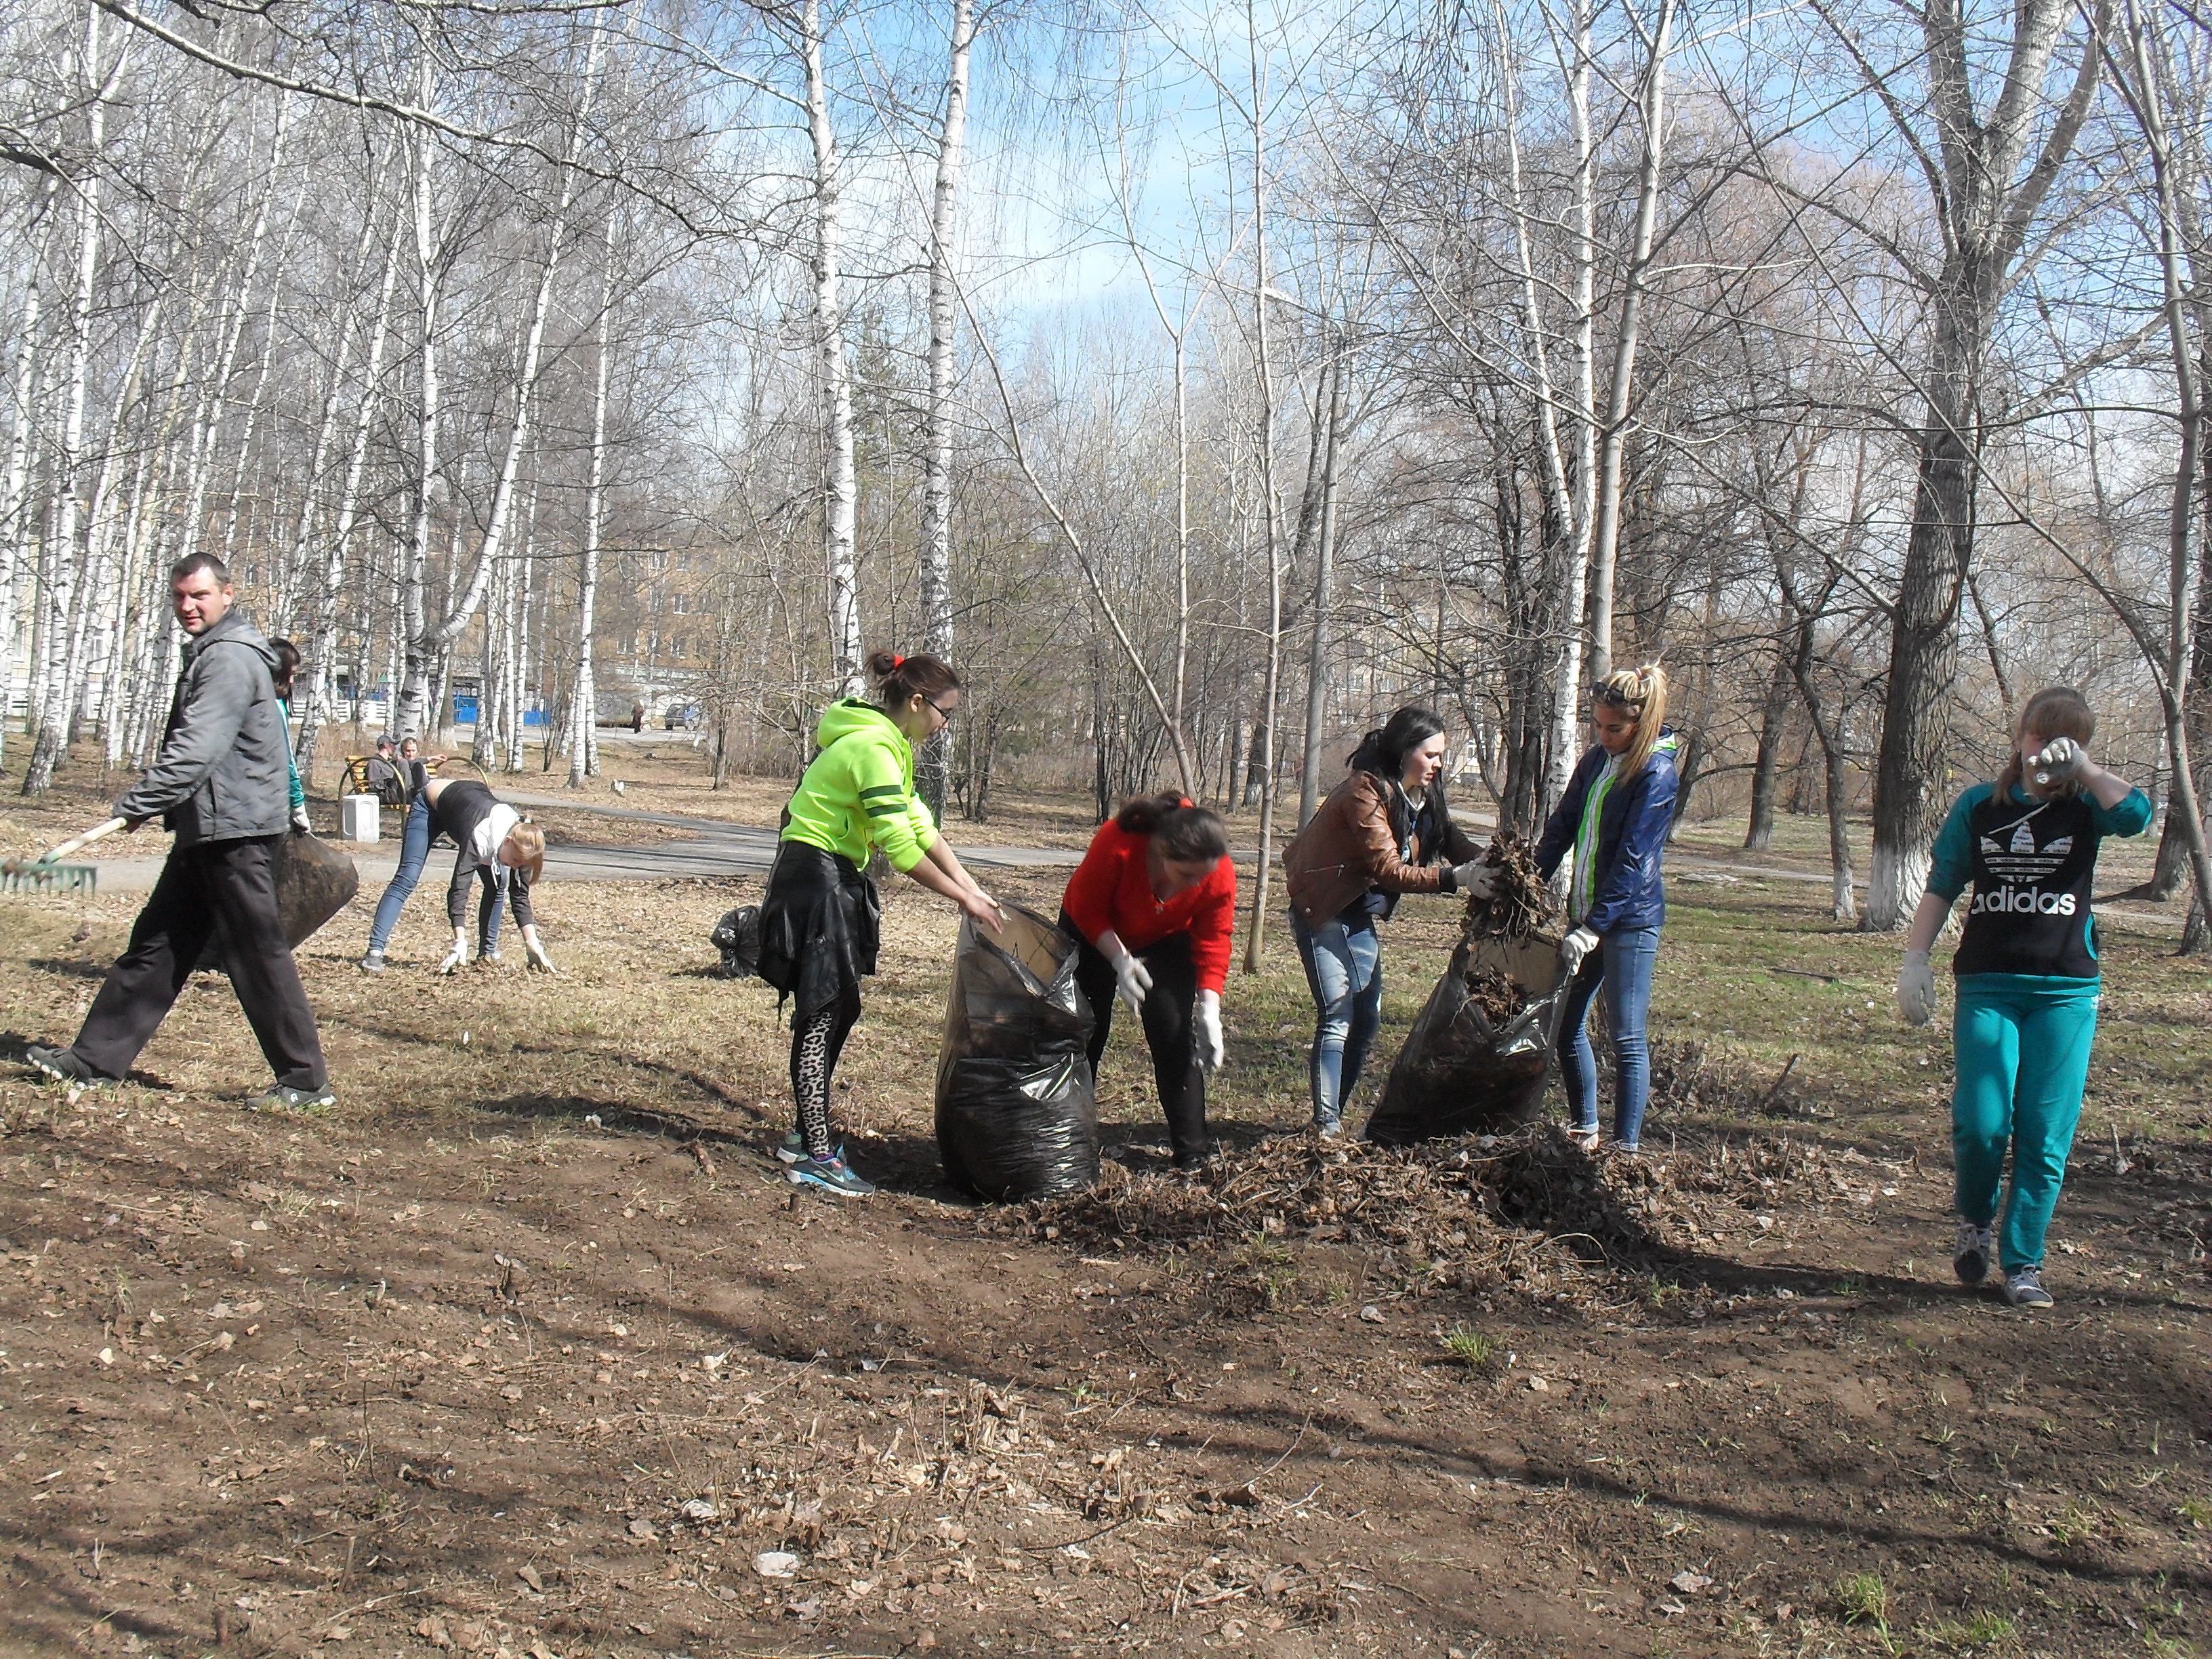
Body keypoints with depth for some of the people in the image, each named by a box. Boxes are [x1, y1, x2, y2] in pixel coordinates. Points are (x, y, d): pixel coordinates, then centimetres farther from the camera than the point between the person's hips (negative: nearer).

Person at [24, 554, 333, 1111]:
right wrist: (151, 804, 15)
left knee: (258, 953, -7)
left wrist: (138, 803, -21)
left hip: (236, 829, -10)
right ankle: (93, 1059, 21)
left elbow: (196, 750, -23)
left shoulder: (231, 657, -15)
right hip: (205, 831, 10)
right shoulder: (208, 653, 18)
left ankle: (304, 1080, -1)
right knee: (156, 944, 13)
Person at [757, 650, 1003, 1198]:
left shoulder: (887, 745, 12)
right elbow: (900, 847, -23)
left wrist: (970, 886, 4)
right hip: (813, 880, -10)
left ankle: (806, 1132, 25)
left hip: (835, 881, 10)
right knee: (822, 1014, -7)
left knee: (841, 1007, 15)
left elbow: (920, 825, 11)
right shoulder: (873, 748, -20)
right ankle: (815, 1158, -3)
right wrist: (963, 899, -16)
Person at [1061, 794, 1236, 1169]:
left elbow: (1213, 942, -19)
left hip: (1165, 940, 1)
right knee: (1086, 1032, 2)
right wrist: (1120, 959, -34)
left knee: (1175, 1036, -9)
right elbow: (1086, 907, -24)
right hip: (1094, 934, -1)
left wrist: (1209, 1008, -27)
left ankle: (1192, 1154, -3)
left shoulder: (1220, 875, -31)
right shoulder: (1118, 842, -39)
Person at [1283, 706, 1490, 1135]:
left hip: (1360, 916, 9)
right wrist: (1455, 879, -34)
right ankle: (1325, 1126, -9)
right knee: (1338, 1016, -13)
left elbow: (1451, 839, 0)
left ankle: (1334, 1115, 19)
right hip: (1323, 911, -9)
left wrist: (1487, 863, -21)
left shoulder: (1421, 795, 4)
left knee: (1367, 1019, 9)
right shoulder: (1365, 790, -23)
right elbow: (1388, 868, -28)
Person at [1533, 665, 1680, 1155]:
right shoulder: (1596, 759, 8)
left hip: (1630, 918, -8)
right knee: (1564, 1022, 11)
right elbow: (1562, 828, 14)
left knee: (1626, 1037, -3)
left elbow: (1632, 860, -19)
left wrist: (1594, 928, -22)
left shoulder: (1658, 774, -14)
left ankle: (1627, 1148, 4)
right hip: (1586, 911, 8)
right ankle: (1585, 1130, 23)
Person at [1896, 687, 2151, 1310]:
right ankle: (1975, 1222, 19)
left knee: (2046, 1137, -2)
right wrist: (1915, 961, 2)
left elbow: (2136, 814, -18)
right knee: (1981, 1124, -11)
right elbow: (1941, 888, 10)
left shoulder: (2084, 808, 5)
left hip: (2066, 993, 0)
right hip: (1986, 986, 0)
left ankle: (2023, 1263, 12)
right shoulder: (1979, 806, 8)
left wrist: (2082, 767, -14)